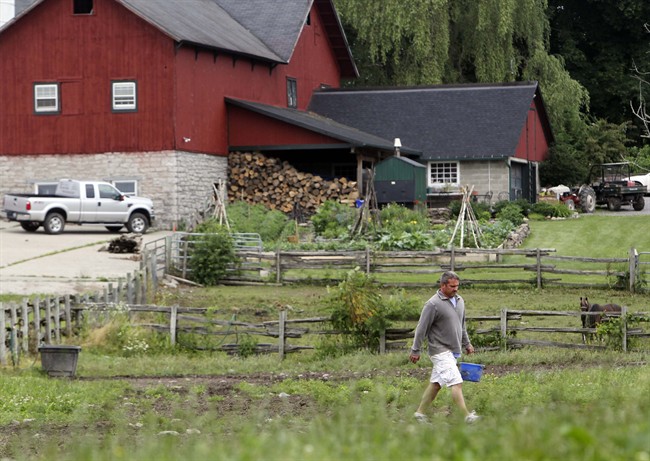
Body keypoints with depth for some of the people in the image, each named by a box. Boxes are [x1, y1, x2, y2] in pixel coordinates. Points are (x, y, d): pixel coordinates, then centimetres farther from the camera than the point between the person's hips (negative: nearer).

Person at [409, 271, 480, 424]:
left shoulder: (459, 301, 11)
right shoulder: (433, 304, -13)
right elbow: (422, 328, -10)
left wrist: (466, 344, 25)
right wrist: (415, 351, -8)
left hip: (453, 351, 8)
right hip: (440, 350, -8)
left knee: (436, 383, 11)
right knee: (456, 382, -15)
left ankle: (420, 413, 19)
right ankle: (467, 416, -19)